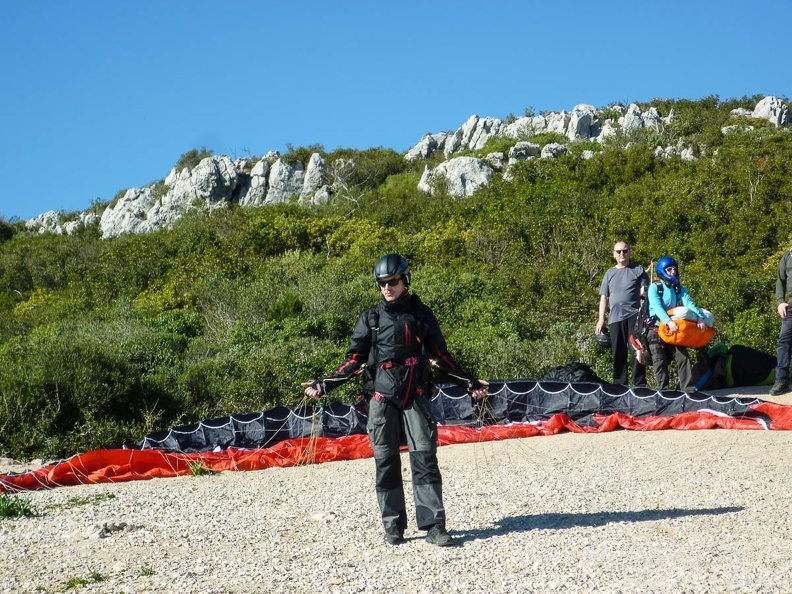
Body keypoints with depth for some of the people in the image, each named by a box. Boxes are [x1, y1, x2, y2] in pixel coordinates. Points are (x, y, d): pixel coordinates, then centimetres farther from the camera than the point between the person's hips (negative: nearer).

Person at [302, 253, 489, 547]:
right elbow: (354, 360, 8)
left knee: (425, 460, -7)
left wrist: (469, 382, 11)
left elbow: (441, 355, 13)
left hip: (416, 398, -1)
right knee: (386, 464, 2)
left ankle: (433, 525, -6)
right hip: (383, 399, 1)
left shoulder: (421, 314, 8)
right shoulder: (370, 318, 8)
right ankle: (393, 526, 10)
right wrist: (324, 384, 0)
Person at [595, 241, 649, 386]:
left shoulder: (638, 270, 10)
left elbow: (645, 292, 7)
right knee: (618, 354, 4)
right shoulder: (610, 273, 19)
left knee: (636, 352, -7)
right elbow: (604, 297, 17)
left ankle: (639, 385, -6)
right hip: (615, 318, 3)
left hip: (634, 316, -3)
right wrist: (601, 319, 9)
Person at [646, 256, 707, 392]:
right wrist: (668, 322, -39)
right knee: (660, 362, -5)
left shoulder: (679, 288, 8)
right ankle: (663, 390, 3)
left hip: (675, 329, 4)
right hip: (656, 329, -4)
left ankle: (689, 389, -9)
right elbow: (657, 307, -22)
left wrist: (699, 317, -28)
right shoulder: (654, 288, -7)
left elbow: (689, 304, -8)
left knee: (683, 358, -7)